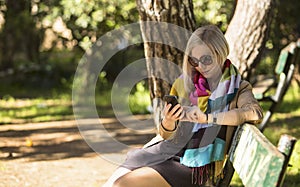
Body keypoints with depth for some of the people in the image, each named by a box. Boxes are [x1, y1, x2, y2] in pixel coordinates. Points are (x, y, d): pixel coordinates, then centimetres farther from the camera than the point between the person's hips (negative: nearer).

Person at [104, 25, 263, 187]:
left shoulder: (237, 88, 1)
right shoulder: (184, 83, 11)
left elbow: (255, 113, -22)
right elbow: (167, 136, 13)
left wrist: (206, 118, -26)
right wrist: (168, 122, -12)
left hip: (195, 166, -5)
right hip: (168, 152, 5)